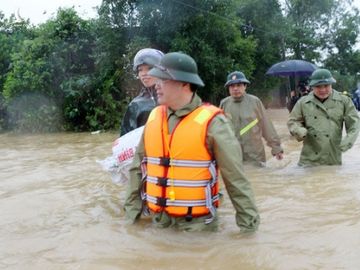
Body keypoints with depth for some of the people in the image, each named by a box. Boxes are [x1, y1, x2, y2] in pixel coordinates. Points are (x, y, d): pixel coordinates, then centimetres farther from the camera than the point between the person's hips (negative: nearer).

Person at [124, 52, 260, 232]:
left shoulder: (210, 122, -13)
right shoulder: (153, 118, 3)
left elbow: (235, 178, -12)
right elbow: (138, 168, 10)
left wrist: (249, 223, -10)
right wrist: (132, 211, 8)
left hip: (197, 223, -4)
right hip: (159, 220, 5)